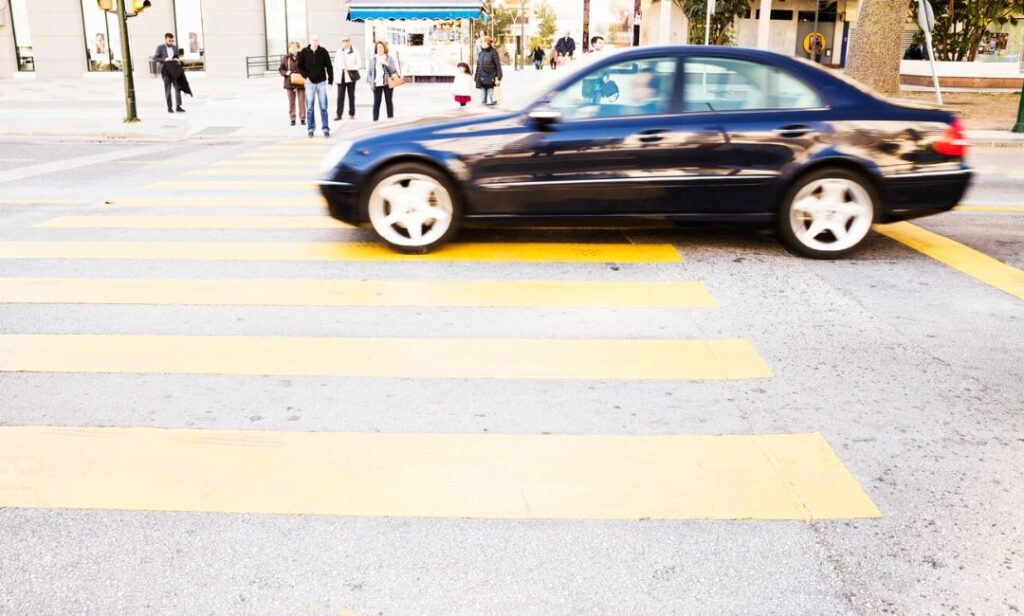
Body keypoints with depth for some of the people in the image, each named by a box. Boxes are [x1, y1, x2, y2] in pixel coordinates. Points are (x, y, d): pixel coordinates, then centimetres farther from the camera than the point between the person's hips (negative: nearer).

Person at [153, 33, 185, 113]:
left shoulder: (175, 48, 11)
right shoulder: (160, 47, 0)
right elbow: (154, 58, -5)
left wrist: (177, 60, -4)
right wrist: (165, 59, -18)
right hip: (165, 71, -3)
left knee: (177, 87, -6)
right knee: (167, 89, 1)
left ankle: (178, 106, -2)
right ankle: (169, 107, 6)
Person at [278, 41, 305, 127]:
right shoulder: (286, 58, 4)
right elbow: (280, 69, 10)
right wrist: (285, 73, -9)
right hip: (290, 83, 2)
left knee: (301, 101, 0)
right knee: (291, 101, 6)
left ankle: (302, 118, 9)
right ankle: (292, 119, 13)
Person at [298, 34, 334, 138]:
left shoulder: (323, 52, -1)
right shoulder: (304, 52, 0)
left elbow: (329, 66, 2)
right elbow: (300, 66, 6)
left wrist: (330, 80, -3)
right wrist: (305, 75, -9)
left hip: (321, 82, -1)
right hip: (309, 82, 1)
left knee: (323, 107, 0)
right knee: (309, 107, 3)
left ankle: (326, 128, 4)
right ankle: (310, 128, 10)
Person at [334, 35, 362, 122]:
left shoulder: (355, 52, -2)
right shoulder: (339, 51, 10)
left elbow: (359, 64, -4)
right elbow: (336, 61, 16)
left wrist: (350, 68, -14)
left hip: (350, 76, -2)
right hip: (341, 77, 2)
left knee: (351, 96, 6)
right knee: (340, 96, -3)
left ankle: (352, 114, 13)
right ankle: (339, 115, -2)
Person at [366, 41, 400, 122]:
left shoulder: (389, 58, 6)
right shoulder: (372, 59, 9)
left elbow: (394, 70, -1)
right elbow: (369, 72, 11)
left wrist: (387, 64, -16)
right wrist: (370, 82, -1)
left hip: (388, 83, 0)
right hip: (377, 84, 0)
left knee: (389, 101, 6)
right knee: (376, 102, -2)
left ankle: (390, 119, 12)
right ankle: (375, 120, 1)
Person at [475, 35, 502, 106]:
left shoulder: (493, 52, -6)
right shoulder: (481, 53, 10)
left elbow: (498, 66, -7)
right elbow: (478, 67, 15)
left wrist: (498, 78, -12)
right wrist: (477, 79, 13)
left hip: (490, 78, -5)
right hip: (482, 78, 5)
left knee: (490, 94, -2)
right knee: (483, 94, 9)